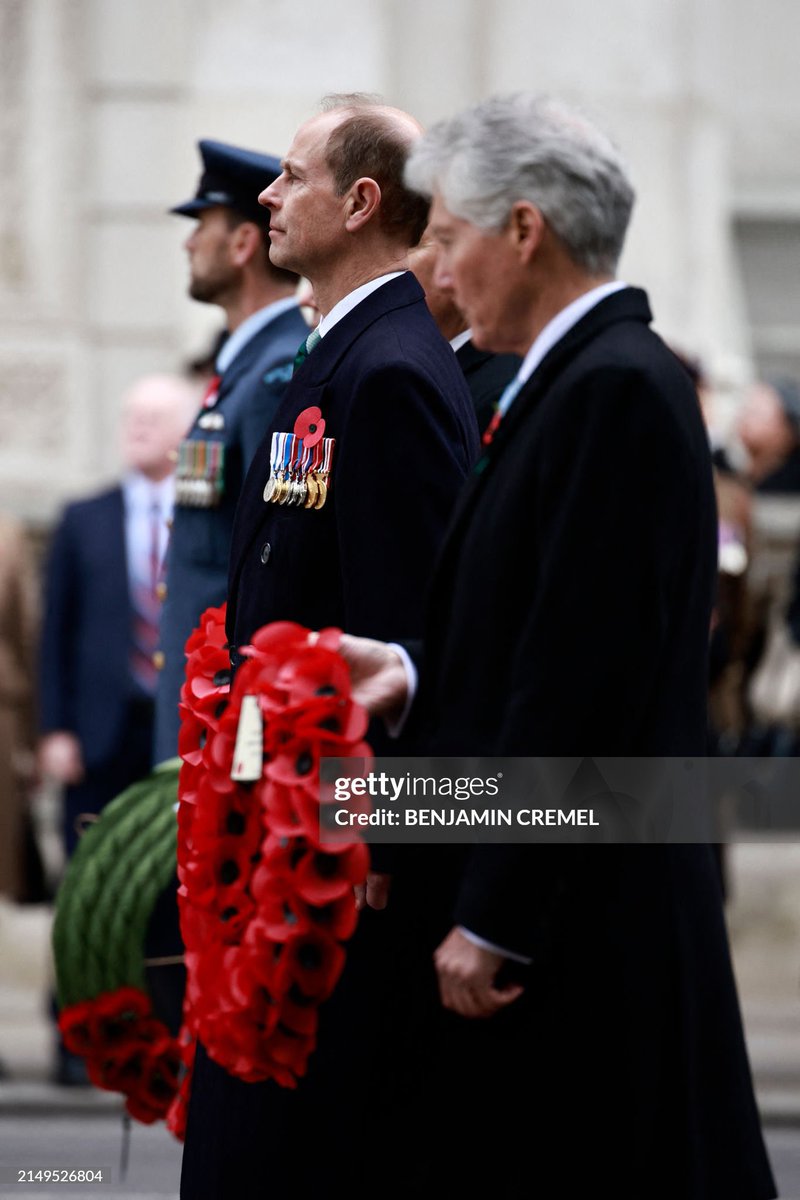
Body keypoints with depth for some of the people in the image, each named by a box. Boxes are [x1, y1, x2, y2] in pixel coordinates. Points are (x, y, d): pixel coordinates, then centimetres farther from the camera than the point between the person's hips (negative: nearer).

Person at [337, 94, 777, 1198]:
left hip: (583, 930, -10)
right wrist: (418, 675, 7)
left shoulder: (615, 391, -16)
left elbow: (584, 680, -20)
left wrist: (493, 922, -19)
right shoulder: (587, 375, 15)